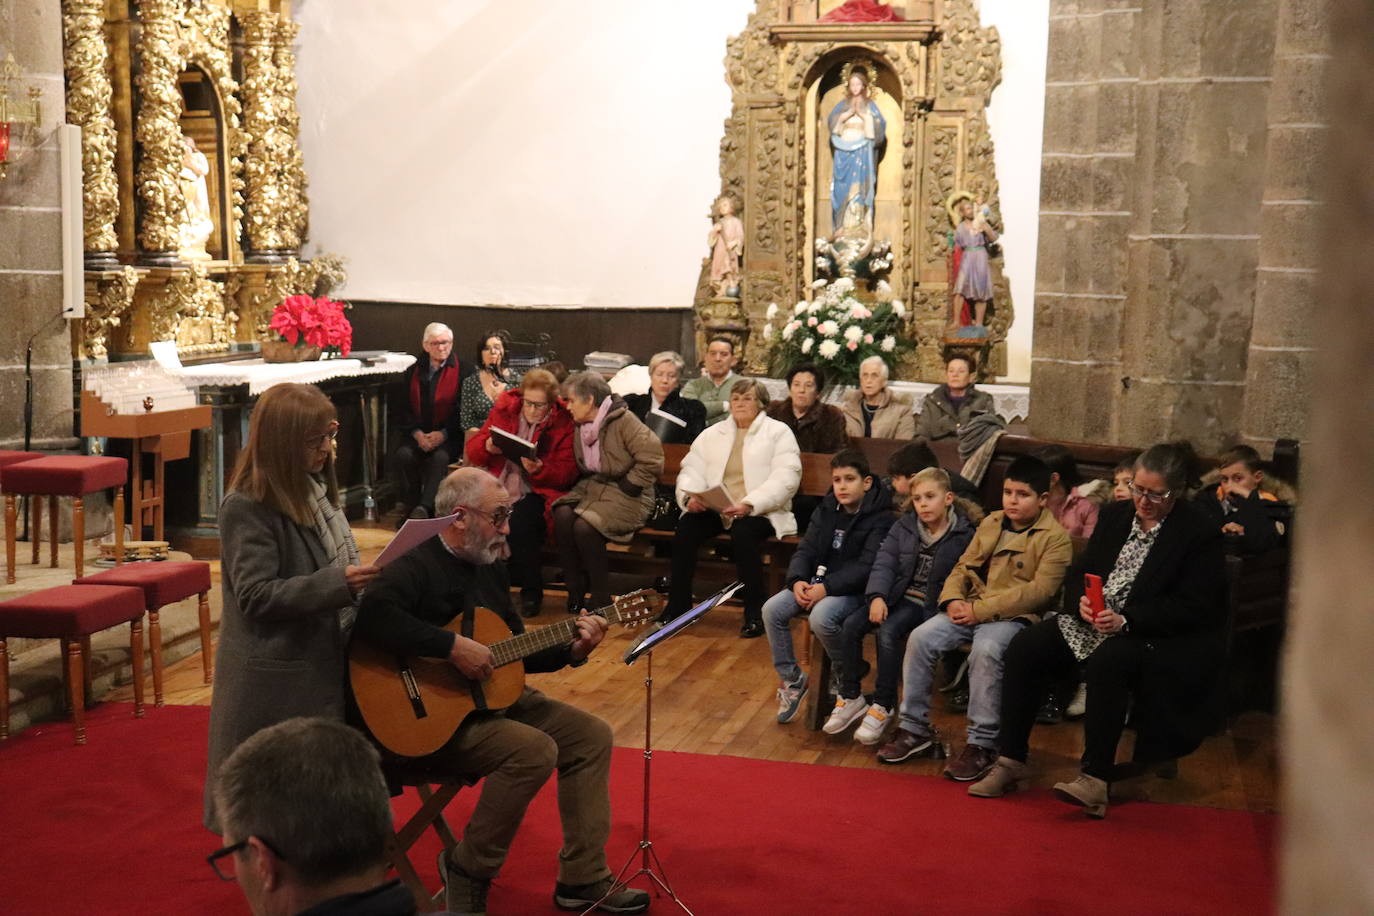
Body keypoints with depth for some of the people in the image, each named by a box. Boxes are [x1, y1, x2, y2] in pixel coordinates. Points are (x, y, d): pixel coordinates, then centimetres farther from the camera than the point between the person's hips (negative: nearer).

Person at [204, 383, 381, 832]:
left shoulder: (314, 490, 7)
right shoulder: (246, 507, -16)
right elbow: (257, 595, -20)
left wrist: (360, 580, 4)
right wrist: (337, 584, -26)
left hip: (321, 663, 8)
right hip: (274, 681, -7)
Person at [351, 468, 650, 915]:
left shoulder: (490, 568, 11)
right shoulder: (415, 568, -17)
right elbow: (372, 616, -38)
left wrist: (571, 650, 0)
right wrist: (454, 647, -35)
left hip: (492, 698, 10)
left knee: (591, 736, 2)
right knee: (535, 750, -28)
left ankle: (583, 879, 5)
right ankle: (468, 869, -8)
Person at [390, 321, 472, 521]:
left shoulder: (463, 371, 2)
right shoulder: (413, 372, 15)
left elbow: (464, 410, -4)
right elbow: (404, 410, 10)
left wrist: (443, 434, -15)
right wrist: (417, 433, -8)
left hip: (449, 436, -3)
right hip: (417, 434, 3)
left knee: (440, 457, -34)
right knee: (402, 455, -26)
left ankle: (425, 506, -37)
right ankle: (407, 502, -12)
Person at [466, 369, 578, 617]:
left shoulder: (563, 422, 1)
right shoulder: (504, 410, 10)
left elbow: (567, 473, -4)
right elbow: (472, 450, 12)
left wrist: (540, 469, -24)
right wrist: (487, 447, -12)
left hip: (536, 492, -3)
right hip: (498, 485, 3)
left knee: (520, 522, -33)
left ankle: (531, 591, -12)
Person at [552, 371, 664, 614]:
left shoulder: (624, 421, -12)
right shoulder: (581, 426, 12)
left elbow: (652, 459, -18)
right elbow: (578, 467, 21)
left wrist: (626, 488, -15)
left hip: (626, 495, -7)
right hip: (591, 487, 7)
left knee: (584, 526, -29)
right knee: (562, 515, -23)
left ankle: (601, 599, -14)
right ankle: (575, 592, -14)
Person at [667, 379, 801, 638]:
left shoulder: (779, 433, 5)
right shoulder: (712, 434, 20)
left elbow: (786, 479, -8)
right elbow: (692, 470, 12)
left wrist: (749, 504, -23)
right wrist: (689, 496, -13)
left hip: (761, 512, -4)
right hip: (714, 508, 4)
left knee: (743, 533, -36)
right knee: (685, 528, -26)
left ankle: (755, 613, -22)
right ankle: (677, 605, -15)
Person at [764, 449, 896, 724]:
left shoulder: (880, 519, -12)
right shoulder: (827, 510, 10)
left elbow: (866, 567, -20)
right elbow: (806, 549, 9)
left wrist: (827, 588, -26)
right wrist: (797, 580, -12)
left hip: (855, 591, -7)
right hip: (817, 583, 7)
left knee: (821, 616, -34)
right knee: (772, 609, -14)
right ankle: (791, 678, 1)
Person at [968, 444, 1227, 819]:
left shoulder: (1199, 532, -7)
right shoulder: (1114, 515, 13)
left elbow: (1194, 608, -14)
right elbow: (1079, 574, 15)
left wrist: (1125, 619, -23)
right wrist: (1082, 602, -10)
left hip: (1154, 635, -6)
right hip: (1091, 623, 6)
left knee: (1108, 659, -37)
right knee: (1024, 646, -14)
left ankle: (1095, 777, -34)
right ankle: (1011, 761, -9)